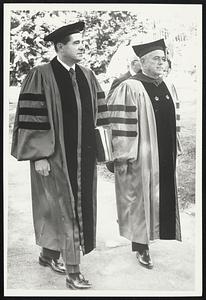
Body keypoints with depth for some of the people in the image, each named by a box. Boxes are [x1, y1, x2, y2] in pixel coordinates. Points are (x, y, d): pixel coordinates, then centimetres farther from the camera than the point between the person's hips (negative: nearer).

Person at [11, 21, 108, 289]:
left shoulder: (88, 76, 8)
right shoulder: (41, 76, -10)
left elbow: (98, 115, 13)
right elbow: (31, 118, -13)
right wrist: (39, 156, -16)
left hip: (83, 156, 7)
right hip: (55, 156, -6)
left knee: (77, 207, 14)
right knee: (64, 210, -2)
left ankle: (49, 254, 34)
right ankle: (73, 273, 8)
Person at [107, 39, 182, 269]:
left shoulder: (169, 88, 10)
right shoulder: (130, 88, -12)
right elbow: (120, 124, -14)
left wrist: (175, 150, 17)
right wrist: (123, 157, -16)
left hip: (166, 157, 7)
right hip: (142, 157, -7)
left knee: (164, 200, 14)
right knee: (141, 199, 3)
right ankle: (140, 247, 16)